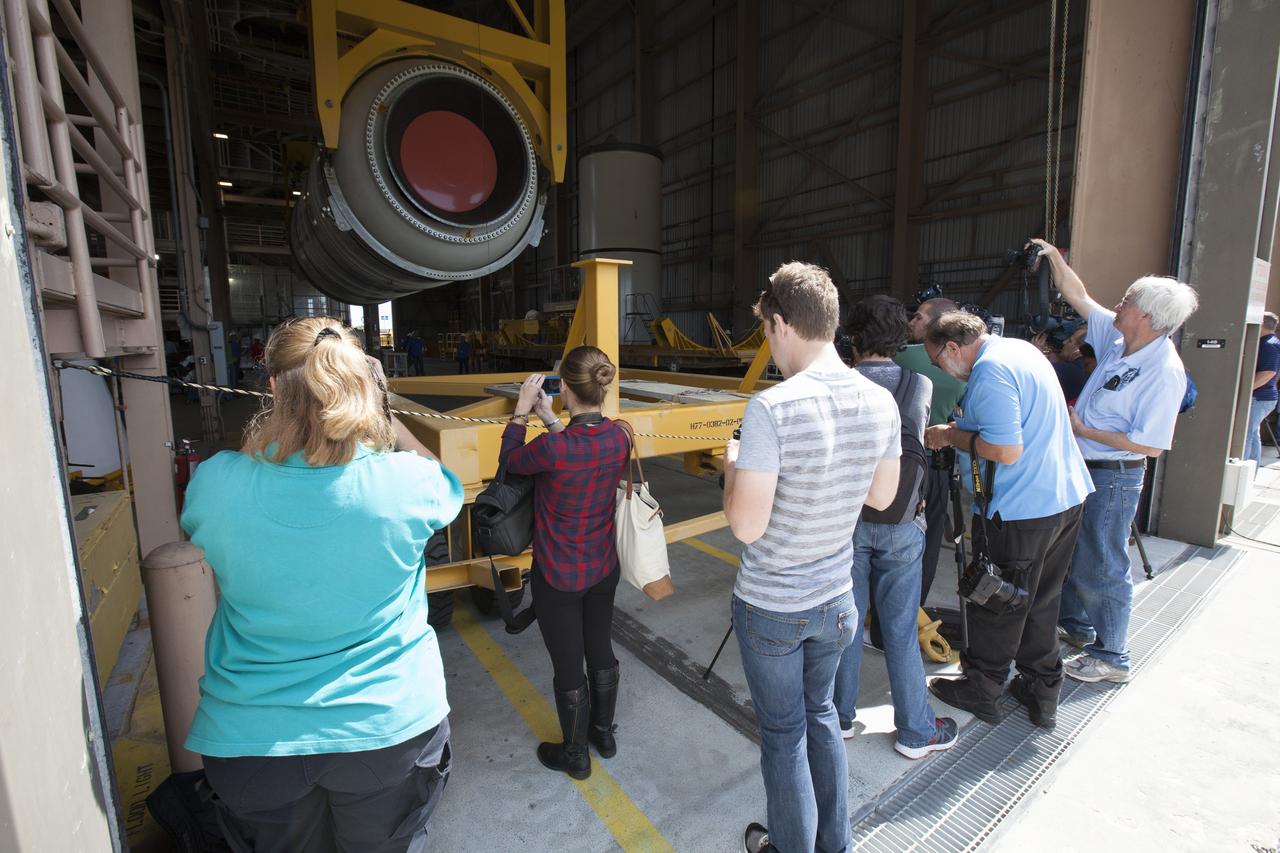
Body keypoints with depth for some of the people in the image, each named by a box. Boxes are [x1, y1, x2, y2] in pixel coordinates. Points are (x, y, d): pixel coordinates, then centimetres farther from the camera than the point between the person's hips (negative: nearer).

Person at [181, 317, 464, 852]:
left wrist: (266, 423, 5)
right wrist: (382, 416, 4)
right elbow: (444, 481, 4)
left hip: (250, 738, 1)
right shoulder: (403, 483, -22)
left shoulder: (216, 483, -17)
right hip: (390, 726, -1)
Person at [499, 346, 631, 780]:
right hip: (603, 569, 6)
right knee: (601, 652, 24)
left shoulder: (555, 447, -30)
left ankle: (575, 756, 38)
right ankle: (604, 733, 47)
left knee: (568, 667, 15)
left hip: (558, 577, -5)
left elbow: (512, 460, -8)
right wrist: (550, 419, 6)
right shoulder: (619, 438, -12)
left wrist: (521, 411, -1)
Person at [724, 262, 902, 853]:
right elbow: (882, 497, 6)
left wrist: (733, 466, -8)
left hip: (771, 607, -6)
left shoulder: (771, 409, -27)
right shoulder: (881, 402, -7)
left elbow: (746, 525, -24)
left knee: (784, 733, 16)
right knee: (820, 714, 27)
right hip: (836, 600, 6)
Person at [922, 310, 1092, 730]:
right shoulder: (1021, 348, 11)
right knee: (1041, 603, 20)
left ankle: (982, 691, 26)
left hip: (1017, 512, -9)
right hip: (1065, 498, 9)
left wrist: (952, 436, -13)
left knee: (994, 605, 8)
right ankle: (1042, 693, 33)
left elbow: (1007, 451, -26)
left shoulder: (990, 372, -20)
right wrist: (961, 427, 12)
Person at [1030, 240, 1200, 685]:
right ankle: (1077, 627, 40)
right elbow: (1080, 298, 14)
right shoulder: (1117, 337, 1)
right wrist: (1055, 258, 12)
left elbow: (1151, 446, -23)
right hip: (1084, 468, 9)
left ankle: (1112, 657, 22)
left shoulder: (1165, 371, -22)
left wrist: (1083, 431, -18)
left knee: (1103, 567, 3)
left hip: (1114, 477, -9)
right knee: (1071, 553, 21)